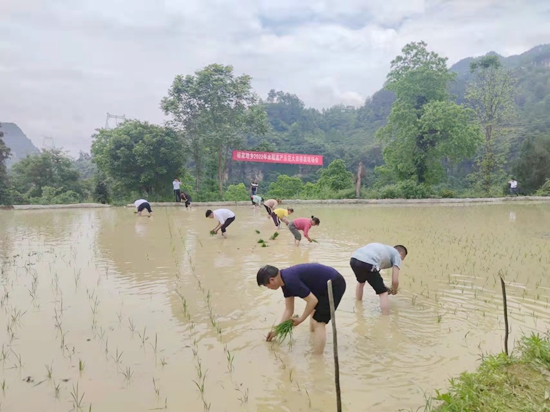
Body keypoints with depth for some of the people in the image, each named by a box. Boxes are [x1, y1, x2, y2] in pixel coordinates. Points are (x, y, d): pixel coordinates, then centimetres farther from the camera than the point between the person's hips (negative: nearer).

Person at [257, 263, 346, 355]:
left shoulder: (290, 280, -27)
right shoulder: (285, 280, 4)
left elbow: (313, 301, -23)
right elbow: (289, 310, 13)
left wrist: (300, 319, -8)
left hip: (334, 285, -10)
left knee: (318, 323, -9)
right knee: (313, 309, 32)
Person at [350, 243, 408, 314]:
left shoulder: (383, 248, 38)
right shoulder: (397, 255, 18)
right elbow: (395, 281, 9)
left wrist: (384, 287, 46)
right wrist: (394, 291, 30)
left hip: (353, 259, 8)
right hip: (367, 263, -8)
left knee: (360, 282, 39)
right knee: (383, 293, 9)